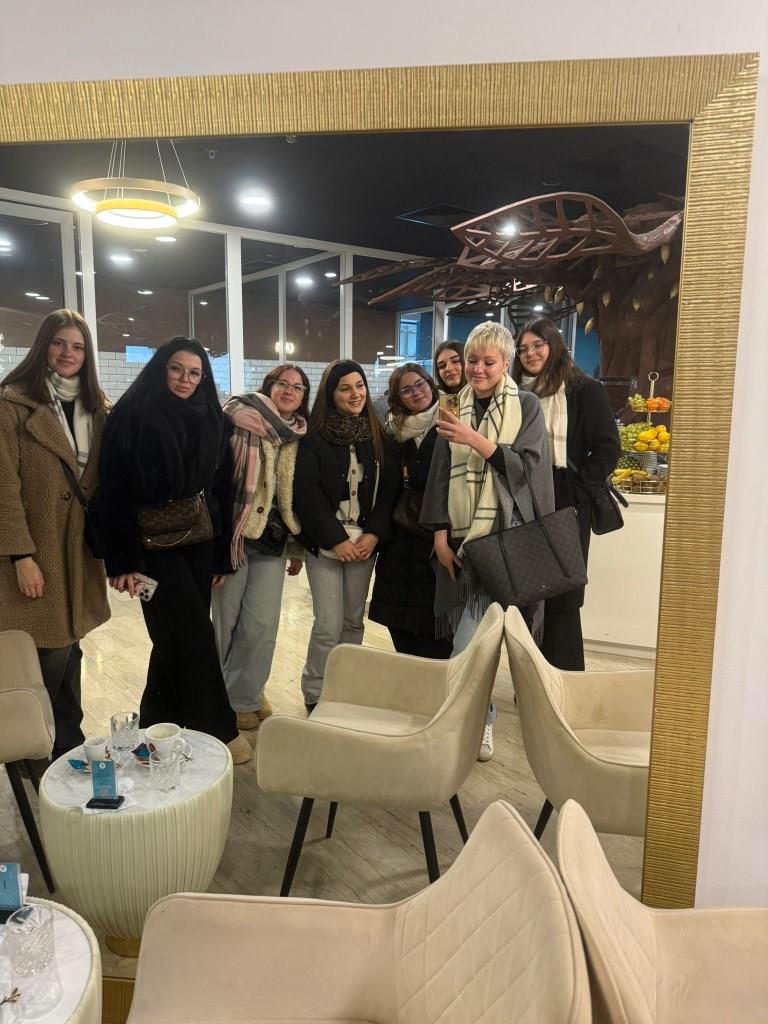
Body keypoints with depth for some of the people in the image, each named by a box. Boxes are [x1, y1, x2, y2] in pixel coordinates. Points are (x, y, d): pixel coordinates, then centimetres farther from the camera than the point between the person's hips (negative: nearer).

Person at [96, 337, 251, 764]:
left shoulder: (211, 420, 9)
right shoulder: (133, 415, -6)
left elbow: (222, 488, 10)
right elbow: (115, 488, -10)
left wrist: (221, 553, 7)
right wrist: (122, 559, -15)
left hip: (200, 541, 5)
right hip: (154, 544, -5)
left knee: (179, 636, 12)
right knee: (194, 635, -4)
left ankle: (158, 725, 29)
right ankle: (217, 729, 11)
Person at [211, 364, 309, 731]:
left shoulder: (301, 439, 10)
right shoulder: (239, 420, -5)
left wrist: (298, 548, 18)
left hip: (272, 540, 4)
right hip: (233, 533, -4)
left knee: (262, 626, 2)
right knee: (226, 623, 6)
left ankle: (245, 697, 25)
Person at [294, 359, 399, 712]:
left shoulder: (377, 436, 8)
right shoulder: (315, 437, -4)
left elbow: (389, 488, 4)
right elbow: (307, 492, -9)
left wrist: (375, 534, -8)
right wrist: (335, 539, -14)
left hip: (364, 542, 4)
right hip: (325, 543, -3)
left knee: (354, 621, 9)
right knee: (329, 625, -5)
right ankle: (315, 696, 12)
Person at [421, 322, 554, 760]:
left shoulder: (526, 405, 2)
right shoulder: (456, 408, 11)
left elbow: (528, 466, -8)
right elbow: (440, 474, 8)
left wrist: (476, 440, -19)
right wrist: (440, 535, 0)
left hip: (504, 535, -3)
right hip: (461, 537, 4)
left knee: (468, 642, -11)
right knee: (473, 633, 8)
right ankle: (480, 720, 25)